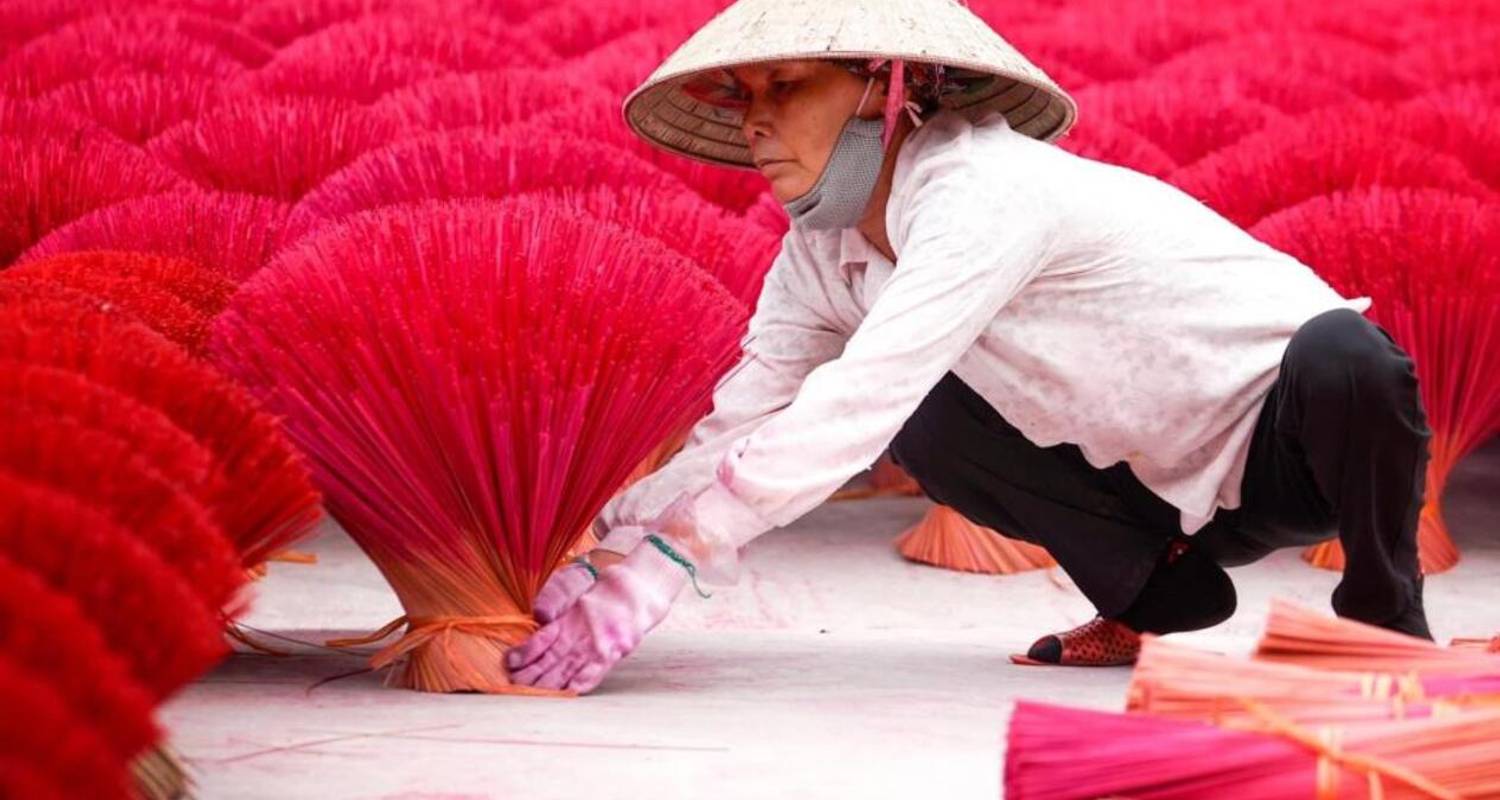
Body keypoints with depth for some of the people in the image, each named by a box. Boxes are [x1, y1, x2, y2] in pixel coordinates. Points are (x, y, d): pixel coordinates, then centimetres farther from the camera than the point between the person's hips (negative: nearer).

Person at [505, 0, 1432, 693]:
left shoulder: (981, 189, -31)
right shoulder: (820, 255, -4)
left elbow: (856, 403, -40)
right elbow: (737, 432, -8)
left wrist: (653, 569, -44)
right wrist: (599, 570, -22)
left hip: (1295, 437, -7)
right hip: (1167, 489, 7)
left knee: (1342, 352, -38)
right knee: (928, 423, -12)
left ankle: (1384, 609, -10)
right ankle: (1156, 592, 6)